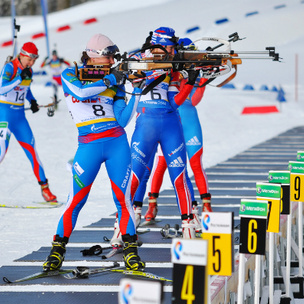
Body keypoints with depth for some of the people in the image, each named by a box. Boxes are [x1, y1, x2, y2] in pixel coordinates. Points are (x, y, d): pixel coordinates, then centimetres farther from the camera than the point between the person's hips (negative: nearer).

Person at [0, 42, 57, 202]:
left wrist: (32, 101, 6)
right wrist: (20, 78, -34)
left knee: (31, 148, 3)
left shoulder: (29, 71, 6)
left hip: (19, 114, 6)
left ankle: (44, 187, 8)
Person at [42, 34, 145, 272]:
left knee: (123, 198, -1)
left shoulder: (114, 82, 10)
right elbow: (81, 92, -20)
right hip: (89, 145, -3)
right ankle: (58, 250, 7)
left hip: (117, 144, 3)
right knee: (76, 199, -5)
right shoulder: (70, 75, 3)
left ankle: (131, 252, 6)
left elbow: (122, 120, 2)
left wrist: (136, 92, -6)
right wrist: (110, 80, -14)